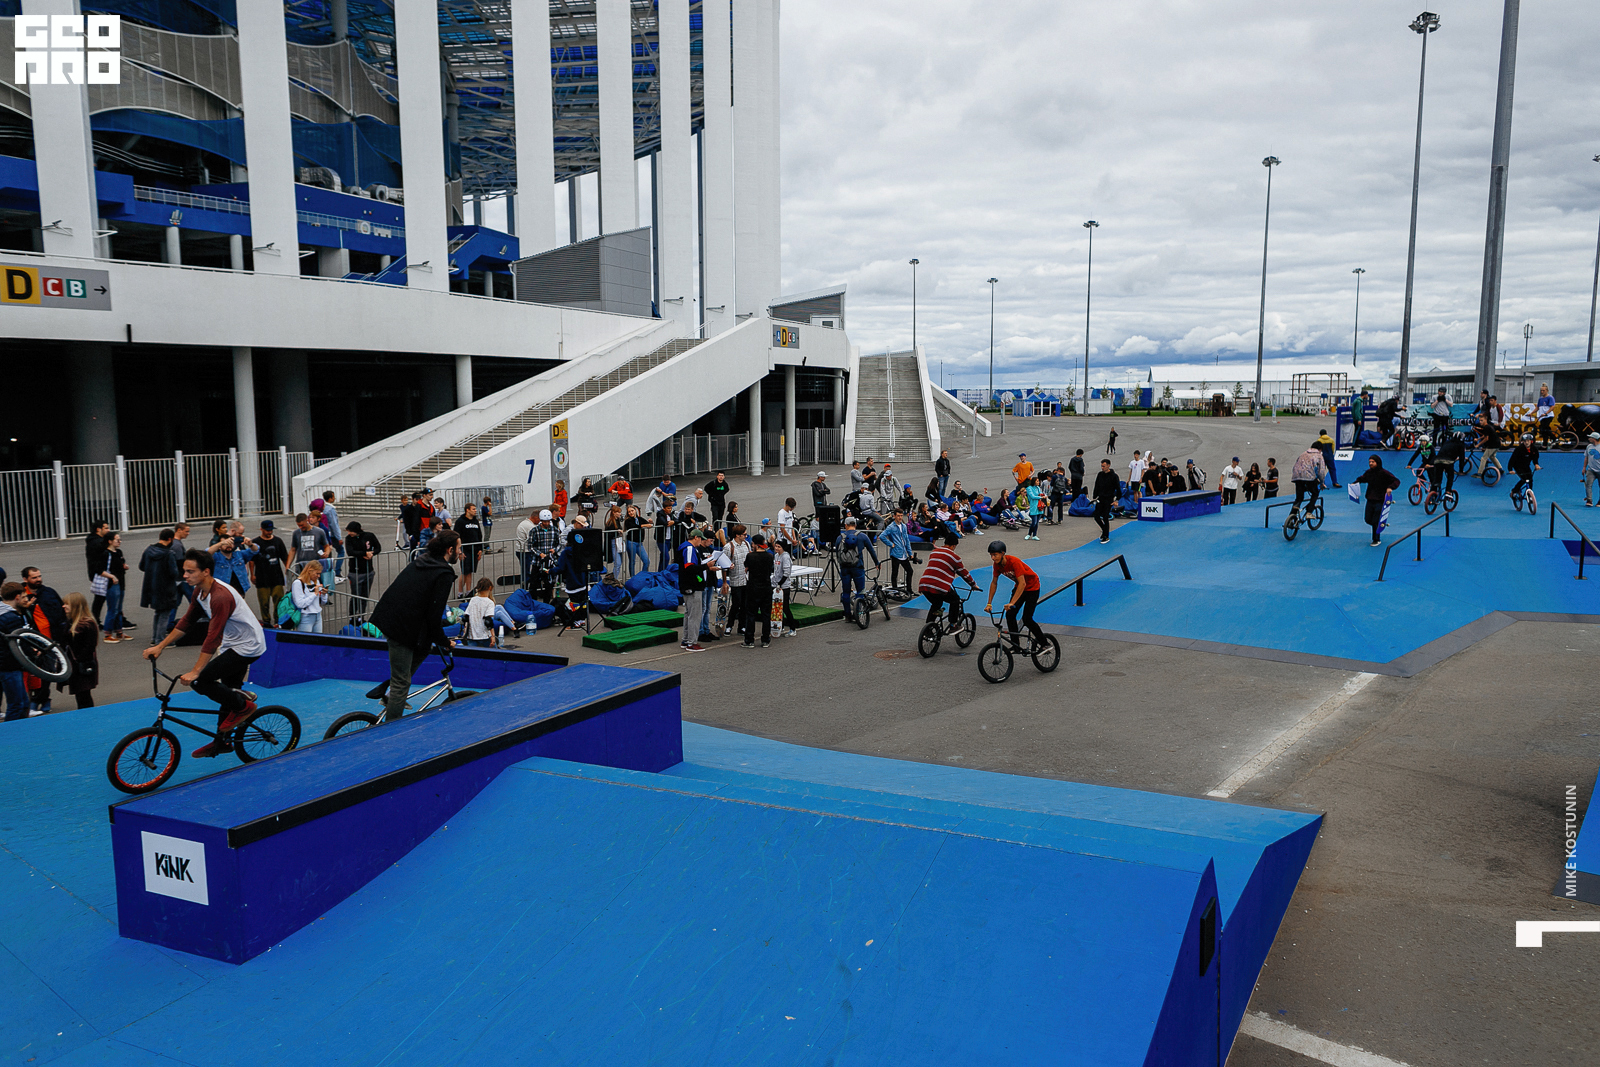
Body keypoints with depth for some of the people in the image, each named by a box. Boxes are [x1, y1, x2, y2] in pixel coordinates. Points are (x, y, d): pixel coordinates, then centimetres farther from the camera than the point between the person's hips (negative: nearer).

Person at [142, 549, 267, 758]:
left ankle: (243, 705, 1)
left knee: (200, 680, -16)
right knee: (228, 691, 16)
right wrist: (160, 647, 9)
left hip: (248, 647, -10)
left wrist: (194, 672, -30)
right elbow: (186, 621, 12)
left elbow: (213, 638, -30)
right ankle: (222, 742, 28)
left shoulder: (220, 597, -28)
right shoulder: (199, 591, 2)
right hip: (232, 644, 10)